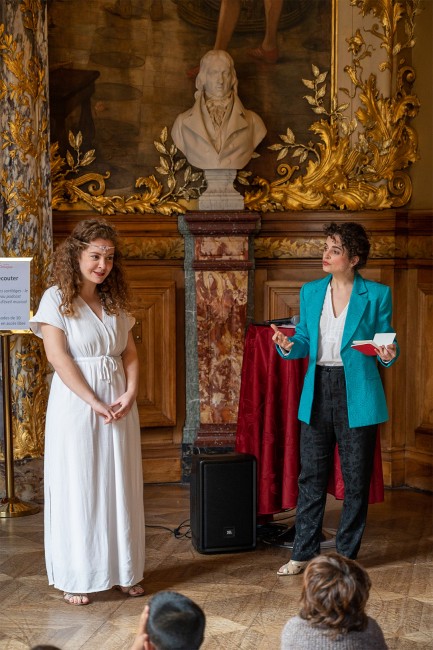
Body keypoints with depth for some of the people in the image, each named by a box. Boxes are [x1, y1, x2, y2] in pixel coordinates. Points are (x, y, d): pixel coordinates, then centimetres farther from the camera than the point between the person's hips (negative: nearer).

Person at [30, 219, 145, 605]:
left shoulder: (116, 302, 12)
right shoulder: (56, 299, -5)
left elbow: (130, 354, 11)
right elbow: (58, 356, -13)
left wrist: (129, 394, -8)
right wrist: (95, 403, -17)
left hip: (119, 407, 5)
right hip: (76, 404, -5)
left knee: (120, 486, 8)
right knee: (77, 487, 1)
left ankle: (124, 572, 19)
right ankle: (76, 578, 10)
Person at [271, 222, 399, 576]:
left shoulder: (377, 294, -2)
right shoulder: (311, 291, 9)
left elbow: (386, 342, 2)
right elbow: (306, 341, 11)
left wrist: (388, 355, -20)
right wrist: (288, 346, -10)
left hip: (357, 395, -3)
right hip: (318, 392, 3)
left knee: (356, 479, 6)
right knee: (311, 476, 8)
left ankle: (348, 554, 20)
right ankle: (304, 553, 19)